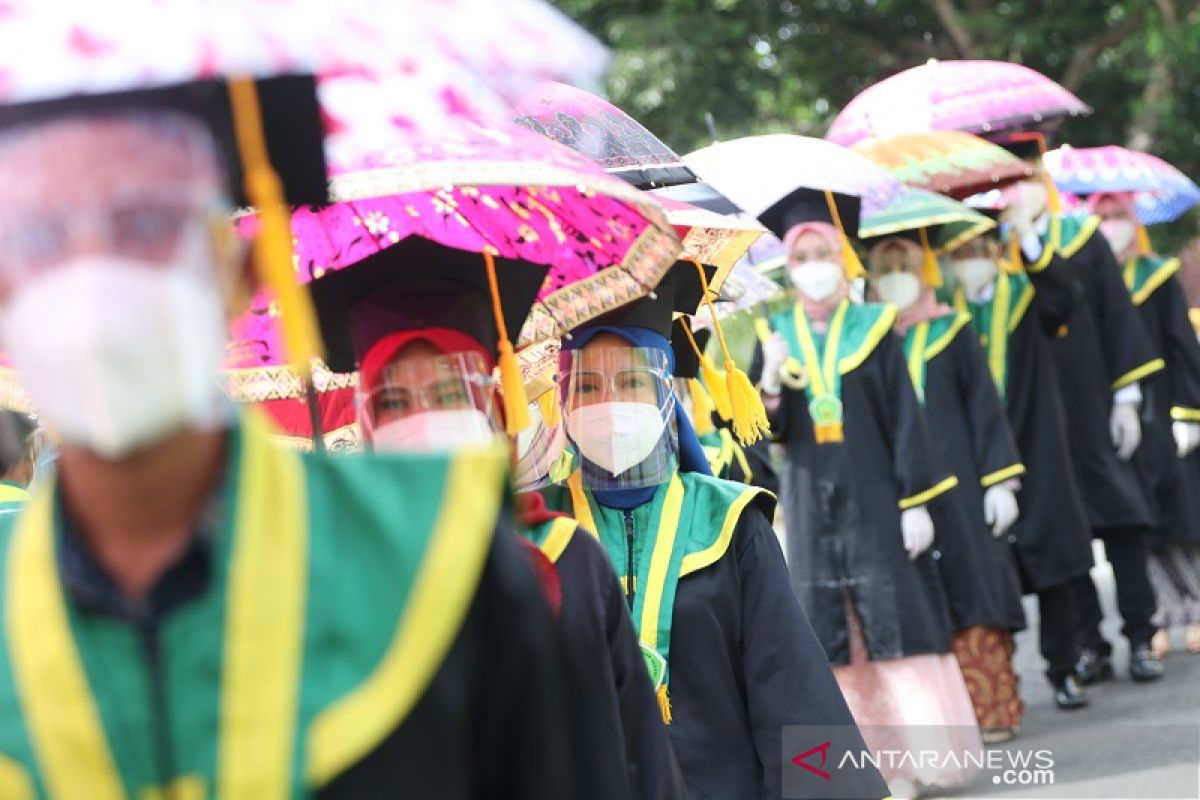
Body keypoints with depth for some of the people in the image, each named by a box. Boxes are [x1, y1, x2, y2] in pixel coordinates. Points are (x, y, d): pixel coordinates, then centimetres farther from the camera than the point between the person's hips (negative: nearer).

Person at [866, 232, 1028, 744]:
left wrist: (1000, 480, -3)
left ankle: (990, 709, 5)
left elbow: (985, 408, 4)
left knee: (973, 591, -1)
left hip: (958, 485, -1)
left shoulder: (952, 331, 6)